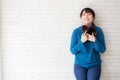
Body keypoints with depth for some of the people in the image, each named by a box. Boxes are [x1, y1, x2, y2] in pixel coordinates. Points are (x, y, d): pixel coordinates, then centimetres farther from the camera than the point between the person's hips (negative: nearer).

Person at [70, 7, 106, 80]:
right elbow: (72, 50, -5)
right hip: (79, 65, 0)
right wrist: (81, 41, -20)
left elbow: (103, 50, -4)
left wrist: (94, 40, -21)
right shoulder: (76, 31, -5)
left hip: (94, 65, 0)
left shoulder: (98, 30, -5)